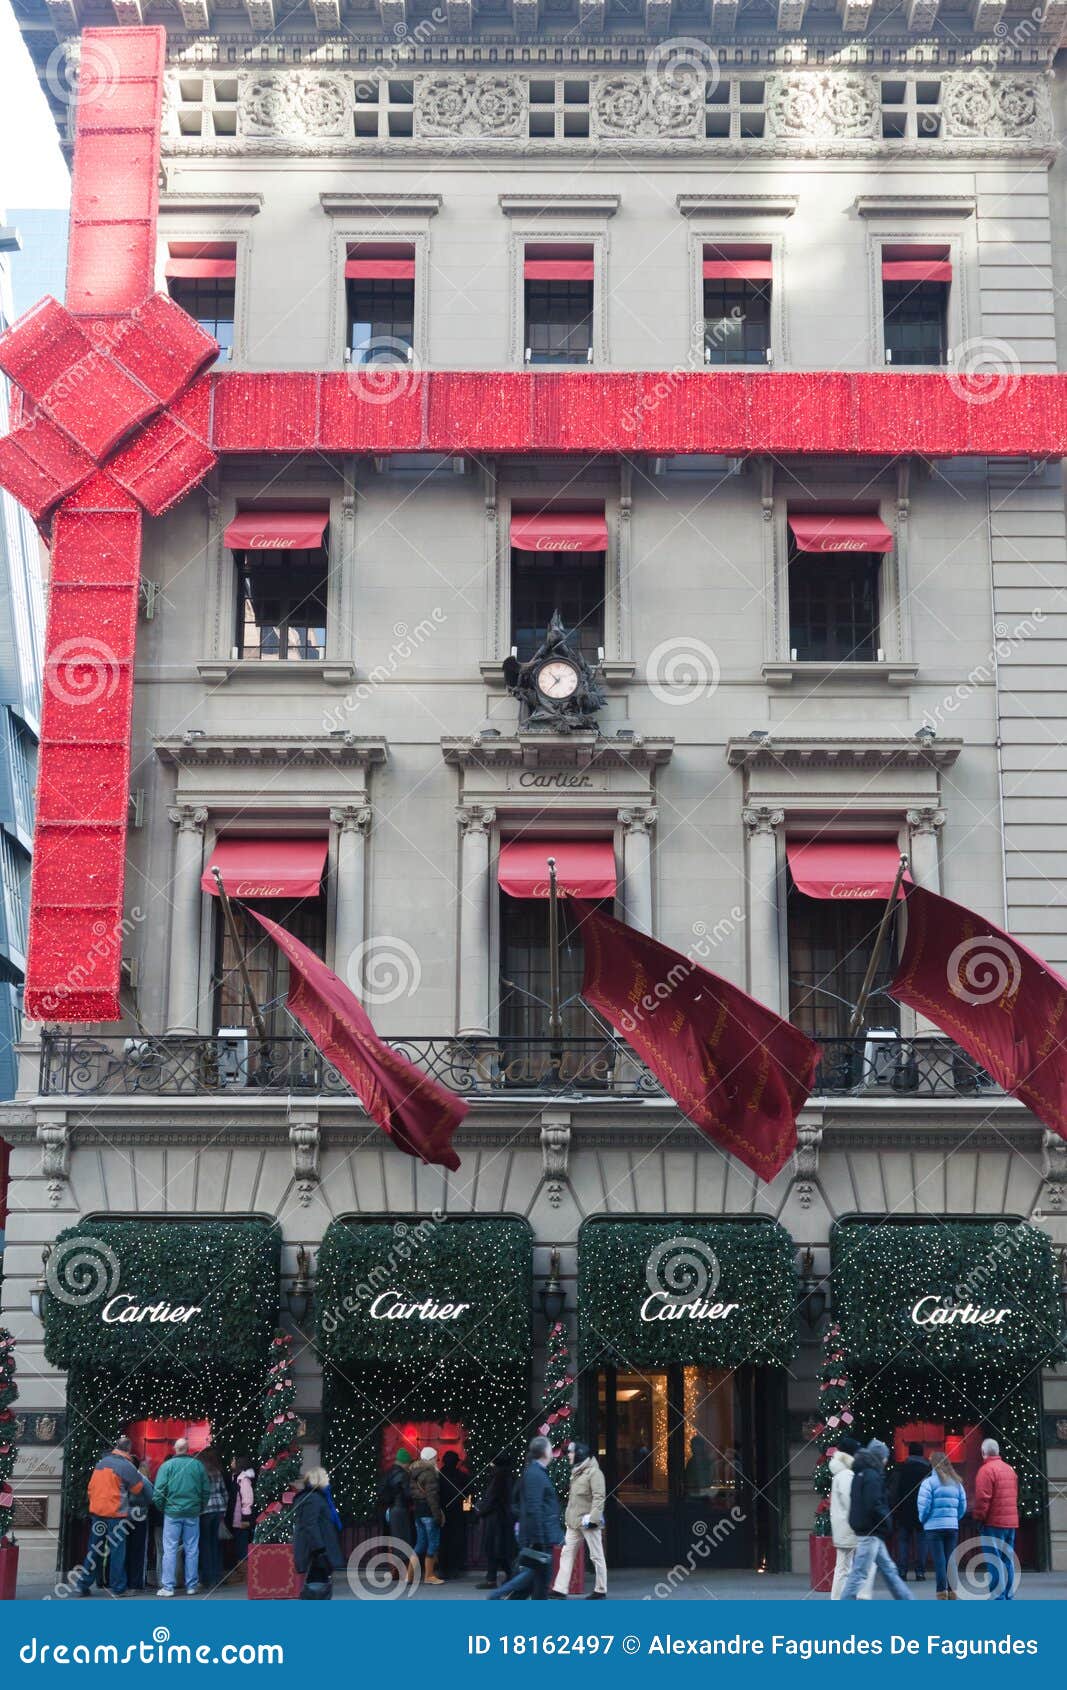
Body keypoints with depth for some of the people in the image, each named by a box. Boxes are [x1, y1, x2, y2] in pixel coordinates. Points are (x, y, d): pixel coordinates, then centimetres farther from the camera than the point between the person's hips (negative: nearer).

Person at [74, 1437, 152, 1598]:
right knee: (117, 1551, 0)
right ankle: (118, 1588, 2)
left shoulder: (101, 1462, 11)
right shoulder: (126, 1466, -9)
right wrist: (149, 1499, 19)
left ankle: (82, 1584, 9)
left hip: (96, 1512, 6)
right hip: (116, 1514, -6)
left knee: (94, 1550, 11)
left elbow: (91, 1487, 13)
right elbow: (140, 1488, 0)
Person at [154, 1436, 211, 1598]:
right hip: (193, 1512, 2)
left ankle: (168, 1586, 0)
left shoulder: (167, 1465, -5)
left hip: (172, 1512, -2)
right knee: (192, 1550, 8)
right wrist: (201, 1508, 18)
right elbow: (206, 1490, 6)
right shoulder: (198, 1465, 2)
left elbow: (159, 1491, -8)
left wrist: (161, 1508, 6)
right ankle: (191, 1586, 11)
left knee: (170, 1550, 2)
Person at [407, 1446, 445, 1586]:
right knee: (433, 1543, 1)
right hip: (428, 1512, -9)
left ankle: (409, 1575, 8)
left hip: (417, 1511, 9)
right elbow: (432, 1496, -19)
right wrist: (438, 1515, -18)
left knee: (420, 1544, 13)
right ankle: (429, 1576, 5)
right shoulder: (429, 1473, -14)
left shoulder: (414, 1472, 13)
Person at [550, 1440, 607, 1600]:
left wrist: (592, 1517, -24)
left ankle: (600, 1591, 9)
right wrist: (567, 1516, 20)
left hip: (588, 1522, -9)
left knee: (596, 1556, 2)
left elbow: (599, 1497, -19)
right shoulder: (576, 1472, 16)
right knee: (567, 1553, 2)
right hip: (573, 1522, 9)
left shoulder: (594, 1472, -12)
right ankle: (560, 1589, 1)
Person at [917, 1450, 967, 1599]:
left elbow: (923, 1505, -12)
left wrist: (923, 1520, 4)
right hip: (953, 1527, 5)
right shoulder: (956, 1483, 10)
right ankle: (952, 1592, 12)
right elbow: (963, 1506, 9)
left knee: (939, 1561, -4)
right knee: (950, 1560, 10)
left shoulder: (929, 1482, -8)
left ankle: (942, 1594, -8)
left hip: (934, 1527, -5)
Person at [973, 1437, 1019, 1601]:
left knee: (995, 1562, -6)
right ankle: (1009, 1596, 15)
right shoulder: (1009, 1469, 13)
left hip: (993, 1523, -8)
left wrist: (978, 1516, -7)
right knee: (1008, 1560, 12)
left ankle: (998, 1598, -8)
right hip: (1011, 1522, 8)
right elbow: (1014, 1496, 17)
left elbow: (982, 1498, -17)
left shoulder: (986, 1470, -12)